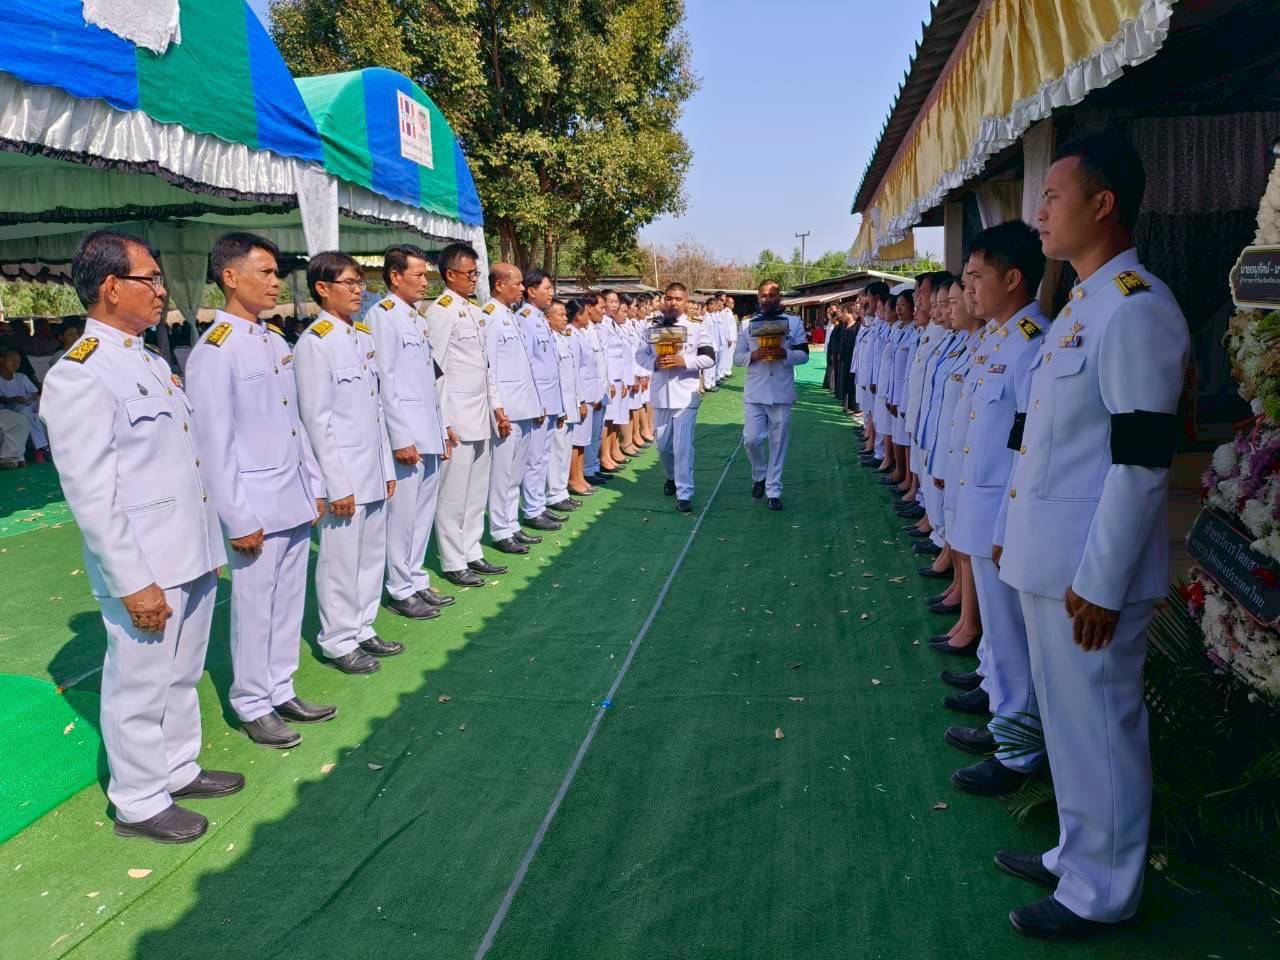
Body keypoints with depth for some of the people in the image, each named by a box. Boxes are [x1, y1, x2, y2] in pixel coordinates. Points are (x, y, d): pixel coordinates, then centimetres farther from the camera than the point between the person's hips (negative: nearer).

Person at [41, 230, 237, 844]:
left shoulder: (151, 361, 11)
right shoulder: (78, 376, -16)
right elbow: (90, 495, -19)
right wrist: (133, 583, -19)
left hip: (193, 559, 8)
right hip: (145, 572, -8)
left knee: (181, 677, 22)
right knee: (141, 688, 8)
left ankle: (177, 769, 40)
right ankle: (138, 803, 27)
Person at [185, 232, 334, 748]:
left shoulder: (275, 341, 9)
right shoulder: (213, 352, -14)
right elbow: (214, 444, -15)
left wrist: (314, 486, 14)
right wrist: (239, 520, -14)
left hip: (294, 502, 7)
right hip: (255, 510, -7)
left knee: (289, 602, 16)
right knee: (254, 610, 6)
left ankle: (281, 690, 32)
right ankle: (252, 707, 23)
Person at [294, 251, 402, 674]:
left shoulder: (364, 336, 10)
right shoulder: (314, 343, -12)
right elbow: (316, 420, -14)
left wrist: (387, 466, 12)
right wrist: (337, 484, -15)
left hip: (372, 471, 7)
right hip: (344, 474, -7)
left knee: (372, 554, 15)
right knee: (341, 560, 4)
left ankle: (362, 628, 30)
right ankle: (338, 642, 18)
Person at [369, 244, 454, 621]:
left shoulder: (416, 318, 16)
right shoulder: (382, 316, -9)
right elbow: (384, 381, -14)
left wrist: (441, 430, 17)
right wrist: (401, 438, -17)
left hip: (429, 434, 9)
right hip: (406, 436, -9)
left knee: (424, 512, 14)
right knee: (402, 514, -1)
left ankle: (417, 581, 25)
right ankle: (401, 591, 10)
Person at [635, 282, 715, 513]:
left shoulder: (696, 328, 0)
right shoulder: (653, 328, 8)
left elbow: (709, 358, -3)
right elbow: (640, 355, 11)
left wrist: (685, 361, -17)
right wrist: (653, 363, -10)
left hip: (686, 395, -3)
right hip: (660, 395, 4)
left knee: (683, 445, -8)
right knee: (663, 444, 14)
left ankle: (684, 494, -3)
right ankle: (672, 477, 41)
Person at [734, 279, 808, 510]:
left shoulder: (794, 322, 4)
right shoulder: (750, 324, 7)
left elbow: (804, 355, 2)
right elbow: (737, 357, 6)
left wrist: (784, 354, -17)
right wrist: (754, 355, -14)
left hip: (781, 393, -1)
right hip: (755, 393, 1)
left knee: (778, 443, 3)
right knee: (751, 439, -5)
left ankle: (773, 490, 13)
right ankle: (759, 476, 23)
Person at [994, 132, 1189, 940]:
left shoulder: (1135, 309, -17)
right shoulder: (1083, 304, 13)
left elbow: (1142, 461, -21)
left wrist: (1100, 582, -19)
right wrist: (1016, 531, 20)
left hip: (1089, 571, -9)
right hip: (1050, 557, 9)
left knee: (1101, 727, 6)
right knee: (1068, 719, 20)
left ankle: (1101, 892, 23)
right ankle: (1077, 854, 36)